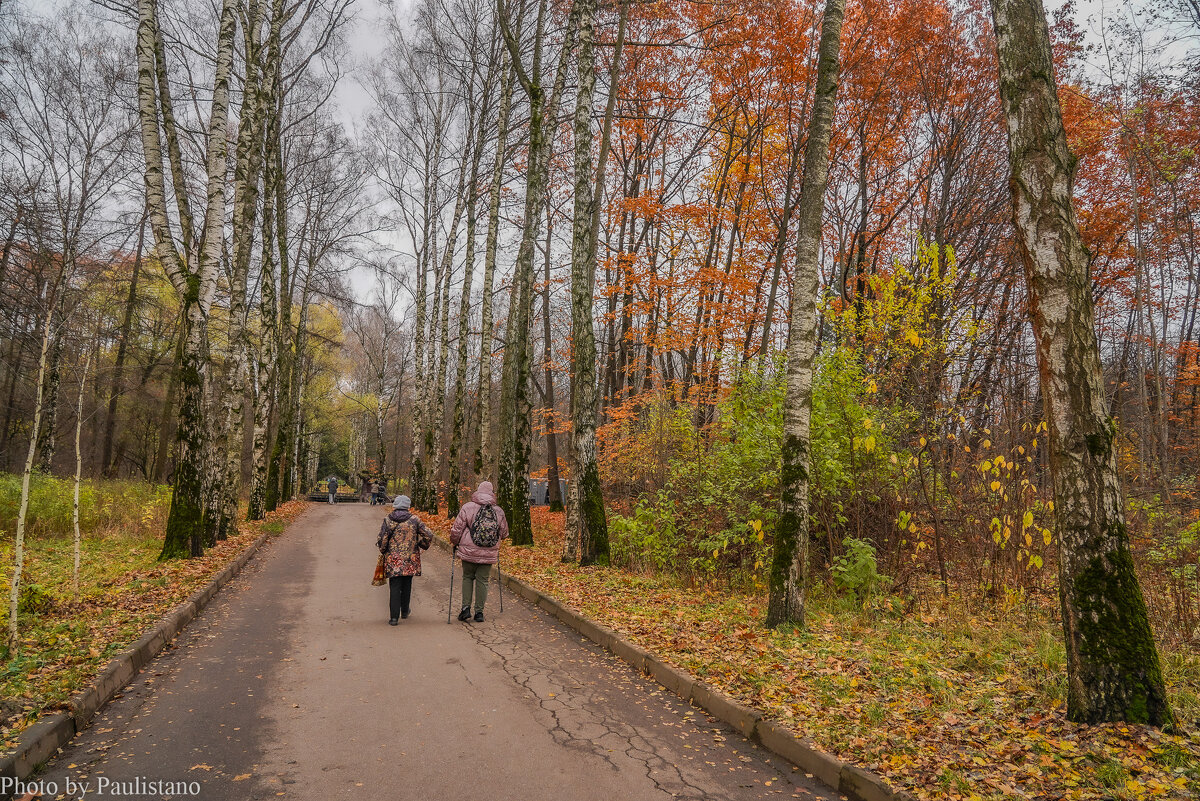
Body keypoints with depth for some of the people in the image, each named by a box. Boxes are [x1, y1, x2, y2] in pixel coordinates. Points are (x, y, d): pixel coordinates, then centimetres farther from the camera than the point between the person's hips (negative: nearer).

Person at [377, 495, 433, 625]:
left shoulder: (388, 520, -3)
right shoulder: (414, 520, -2)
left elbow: (382, 540, -4)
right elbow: (428, 535, -4)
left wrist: (383, 551, 15)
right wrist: (423, 546, 13)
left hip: (393, 560, -1)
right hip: (410, 559, 1)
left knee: (394, 587, 0)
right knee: (406, 585, 18)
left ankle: (394, 617, -5)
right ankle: (404, 611, 31)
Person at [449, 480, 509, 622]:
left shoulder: (467, 507, -8)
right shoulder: (499, 511, 0)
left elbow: (457, 528, -4)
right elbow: (504, 533, 10)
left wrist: (455, 543, 15)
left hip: (469, 552, -1)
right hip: (489, 554, 1)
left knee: (467, 577, 16)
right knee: (482, 580, 9)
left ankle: (466, 608, 8)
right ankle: (479, 612, 10)